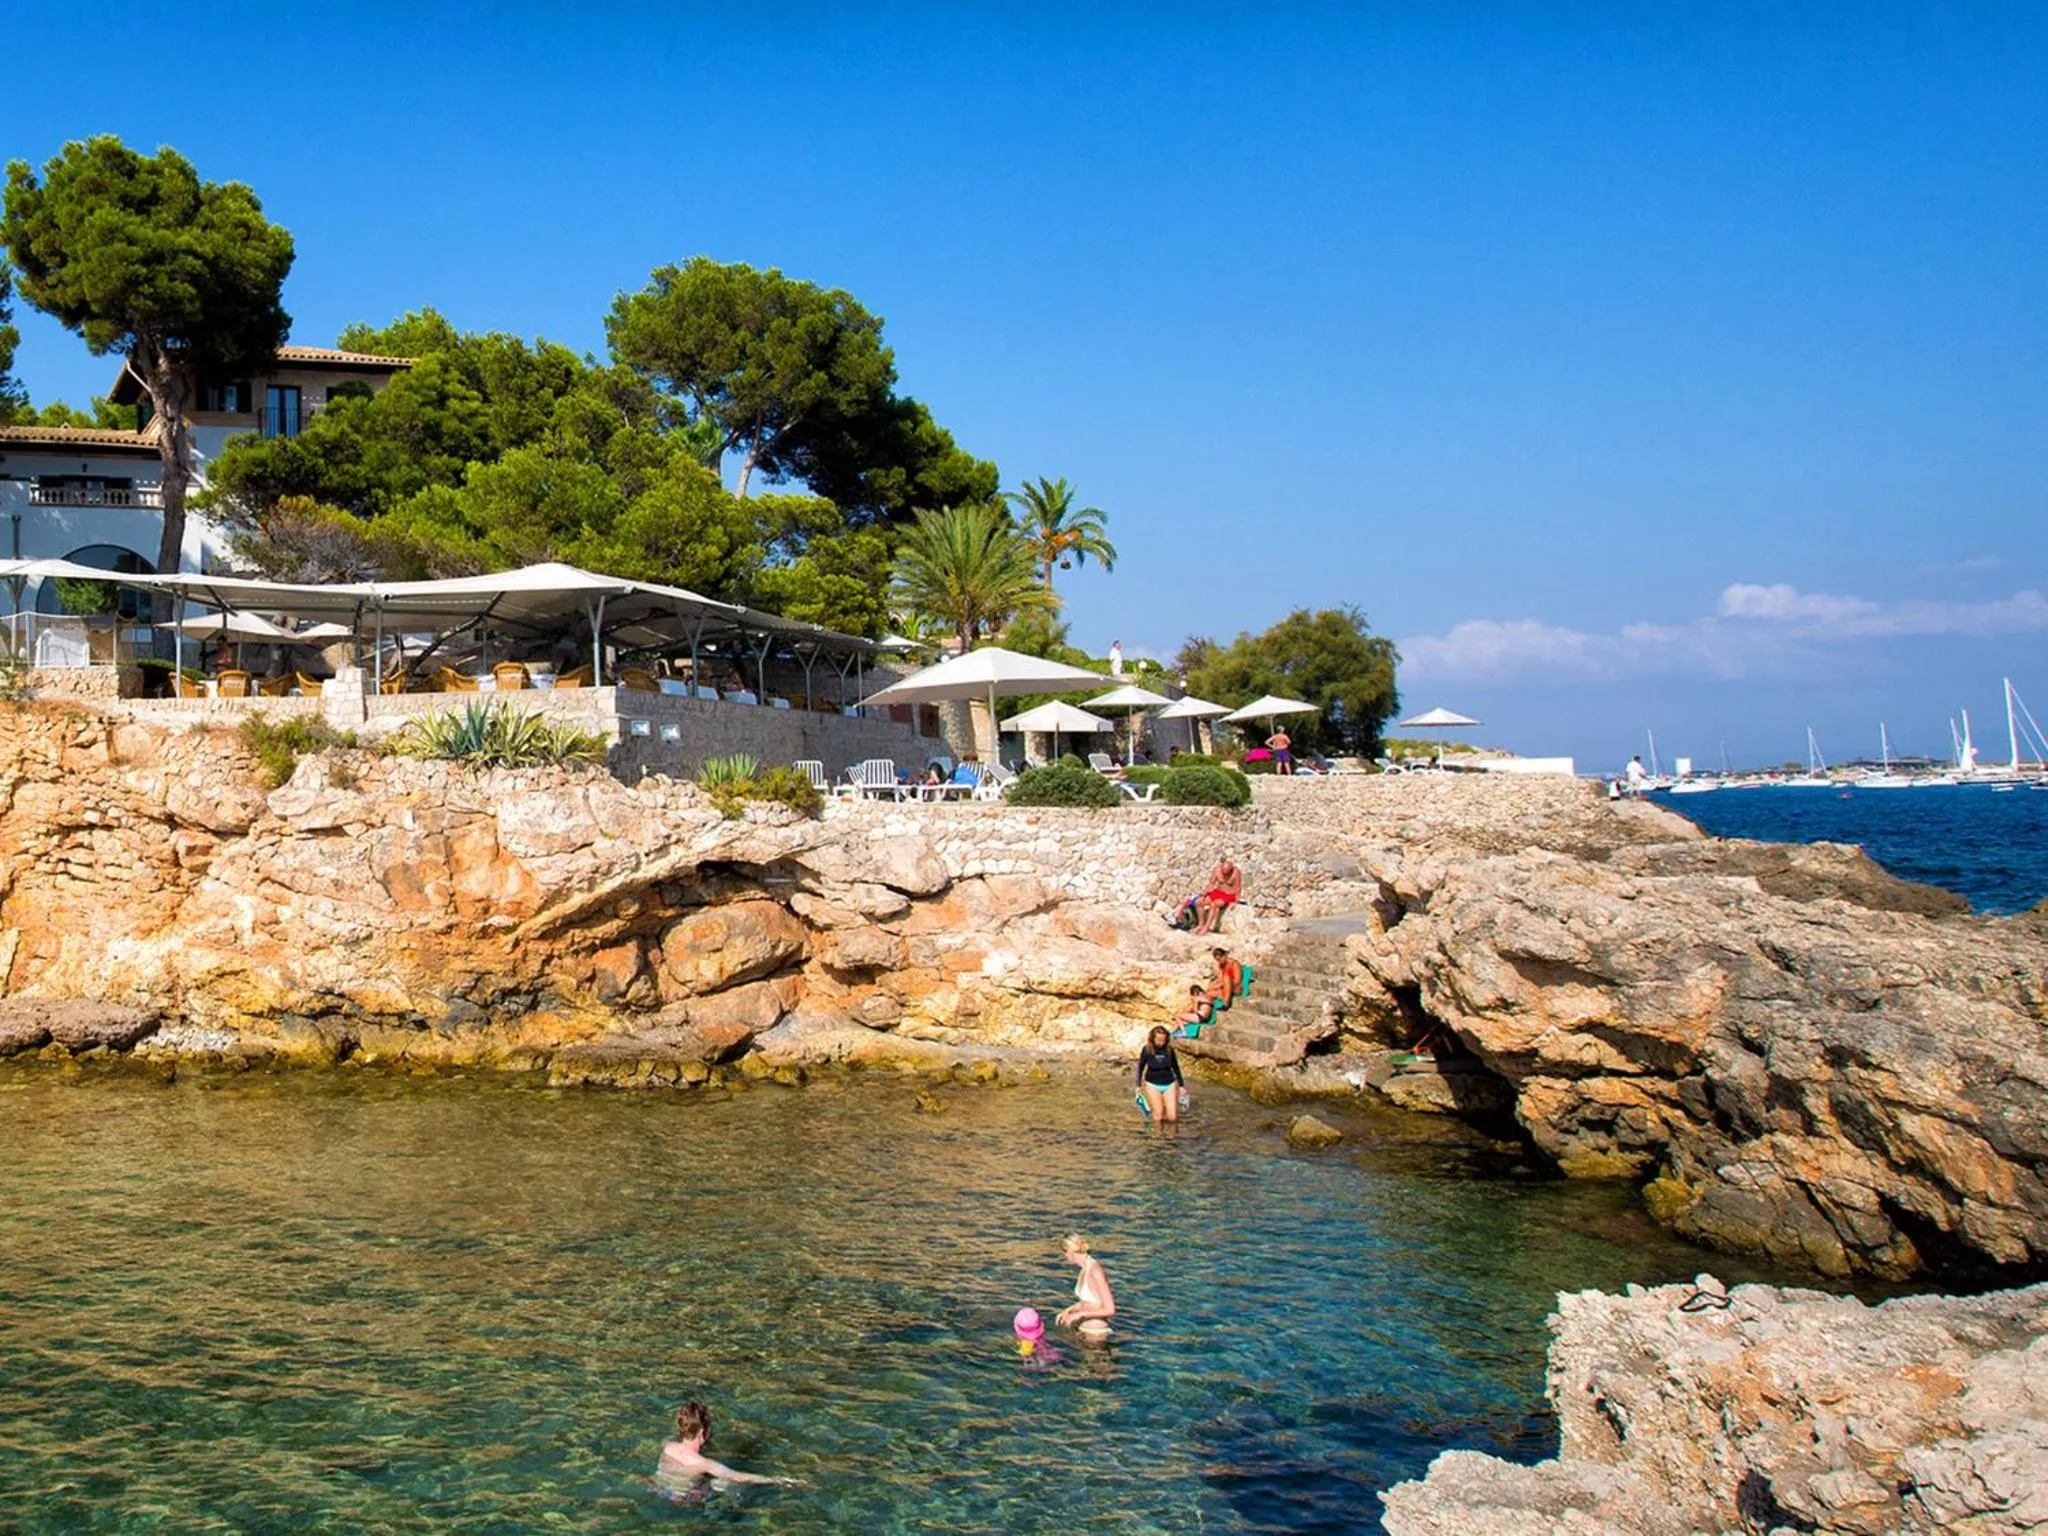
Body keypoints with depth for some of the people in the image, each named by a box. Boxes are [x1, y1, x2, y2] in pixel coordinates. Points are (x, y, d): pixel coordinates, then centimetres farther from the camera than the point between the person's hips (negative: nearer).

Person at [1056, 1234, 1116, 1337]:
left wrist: (1080, 1314, -21)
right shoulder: (1085, 1270, 5)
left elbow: (1110, 1310, -24)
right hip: (1085, 1331, 9)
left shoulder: (1096, 1272, -23)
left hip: (1096, 1334, -9)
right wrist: (1068, 1311, 7)